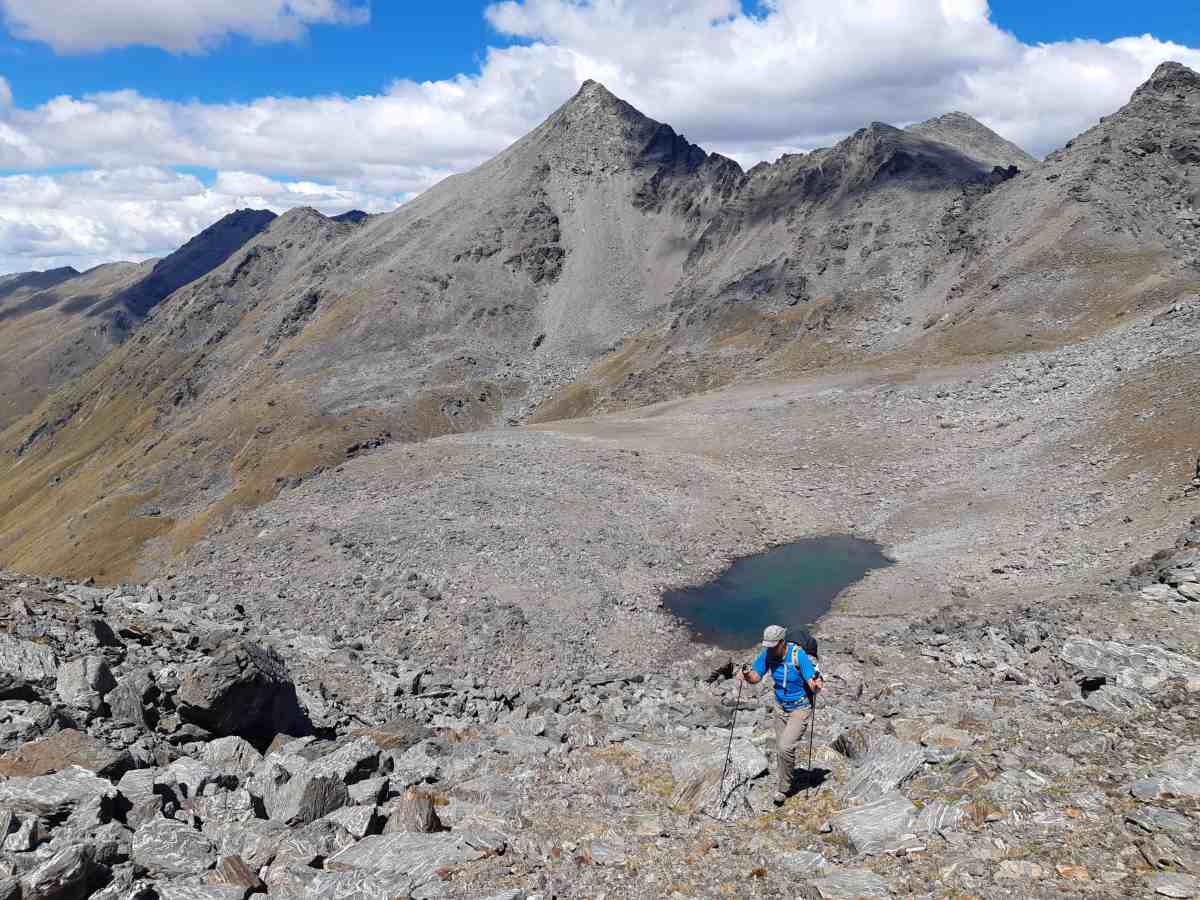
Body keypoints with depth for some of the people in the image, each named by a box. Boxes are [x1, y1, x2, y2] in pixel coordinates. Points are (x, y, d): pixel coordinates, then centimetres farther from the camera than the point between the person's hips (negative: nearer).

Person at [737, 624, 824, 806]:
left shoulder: (798, 655, -27)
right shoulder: (768, 654, -13)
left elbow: (814, 685, -29)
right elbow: (755, 677, -7)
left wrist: (816, 685, -52)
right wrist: (746, 675, -29)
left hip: (800, 708, -6)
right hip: (780, 707, 6)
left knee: (785, 747, -17)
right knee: (780, 749, 16)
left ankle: (783, 788, 4)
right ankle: (785, 786, 37)